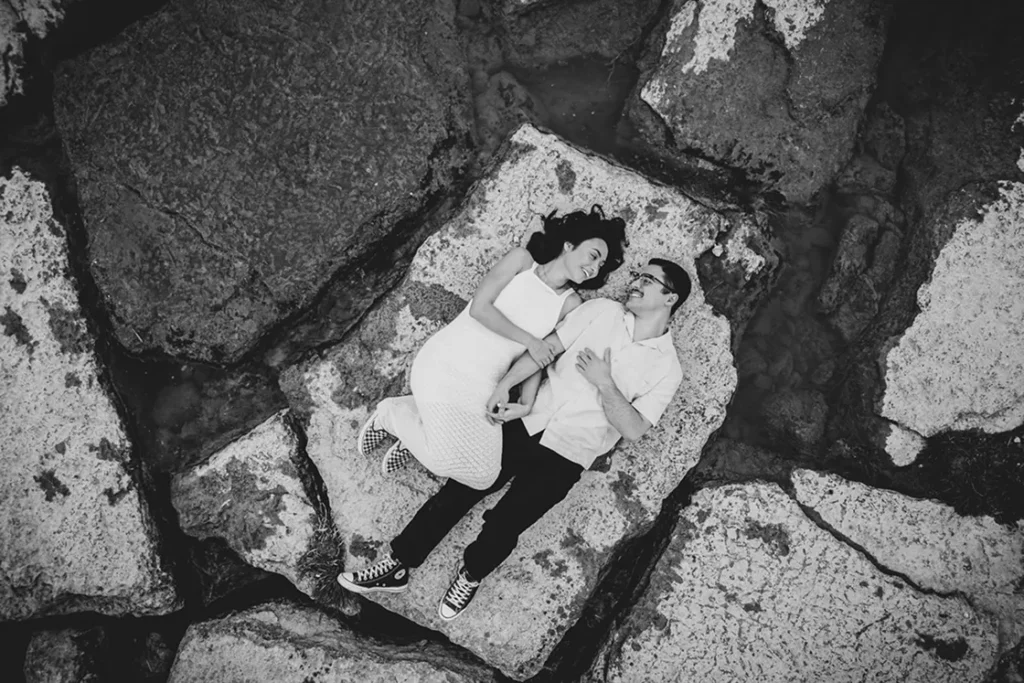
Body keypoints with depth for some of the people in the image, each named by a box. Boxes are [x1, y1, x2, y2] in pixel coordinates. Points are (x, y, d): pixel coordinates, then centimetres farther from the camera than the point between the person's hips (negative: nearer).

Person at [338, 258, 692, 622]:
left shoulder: (667, 368, -4)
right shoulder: (602, 311, 2)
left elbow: (634, 429, -11)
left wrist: (604, 383, -21)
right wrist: (504, 385, -11)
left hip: (564, 456, -2)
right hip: (526, 423, 3)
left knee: (503, 525, -7)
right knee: (457, 491, -2)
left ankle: (471, 575, 25)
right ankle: (397, 565, 12)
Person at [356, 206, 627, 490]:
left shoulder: (570, 304, 5)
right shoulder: (522, 259, -2)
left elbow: (544, 354, 4)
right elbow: (479, 308, -11)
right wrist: (529, 340, -12)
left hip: (483, 384, 4)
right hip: (445, 362, -4)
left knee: (482, 475, -9)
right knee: (447, 461, -15)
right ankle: (392, 412, 10)